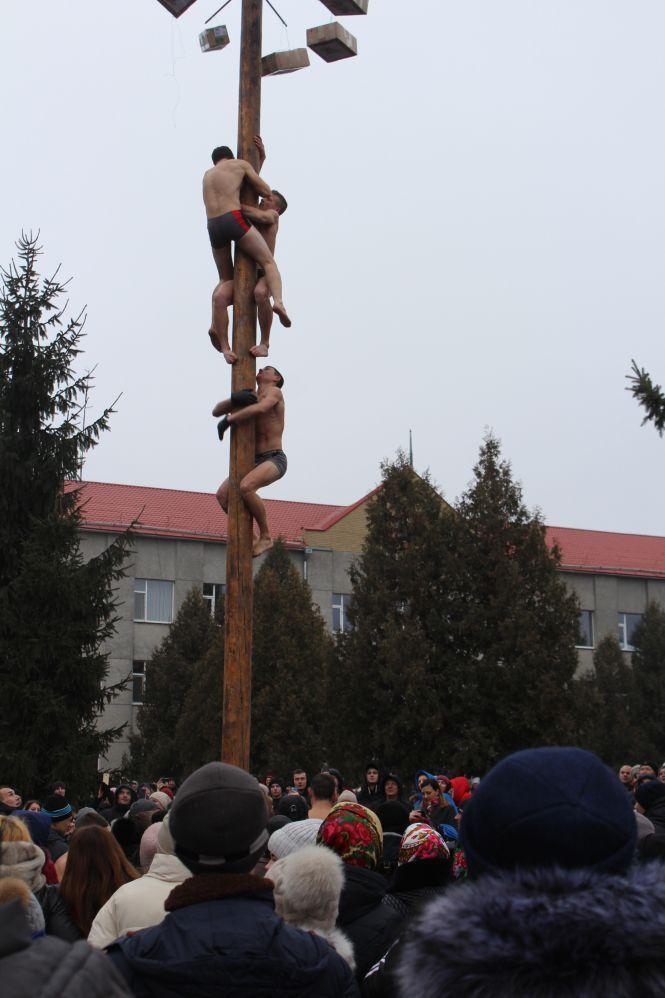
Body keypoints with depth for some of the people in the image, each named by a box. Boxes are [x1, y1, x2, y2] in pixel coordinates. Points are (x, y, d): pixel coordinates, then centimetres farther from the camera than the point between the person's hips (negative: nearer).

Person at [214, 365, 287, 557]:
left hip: (275, 460, -7)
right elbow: (216, 411, 6)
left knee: (246, 487, -33)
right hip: (256, 462, 7)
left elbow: (260, 409, -27)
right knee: (222, 495, -10)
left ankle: (265, 537, -19)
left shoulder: (274, 391, -4)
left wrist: (228, 420, -22)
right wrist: (234, 398, -14)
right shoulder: (249, 399, 16)